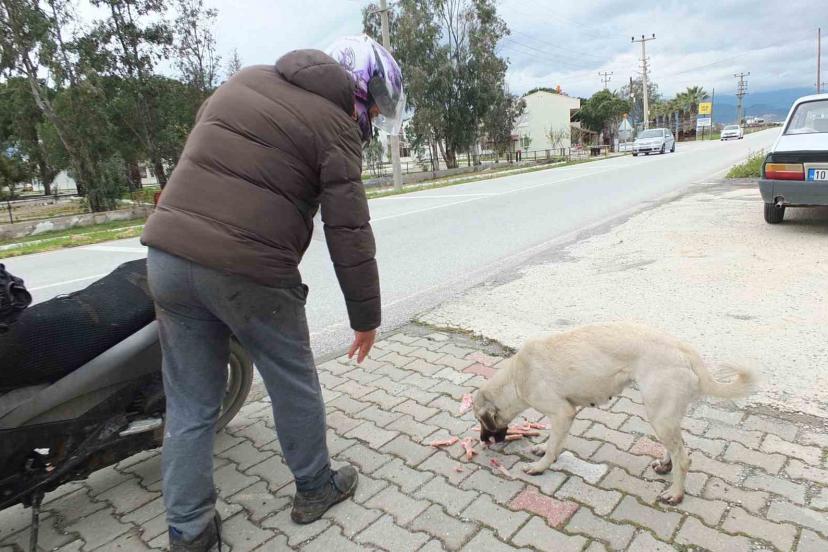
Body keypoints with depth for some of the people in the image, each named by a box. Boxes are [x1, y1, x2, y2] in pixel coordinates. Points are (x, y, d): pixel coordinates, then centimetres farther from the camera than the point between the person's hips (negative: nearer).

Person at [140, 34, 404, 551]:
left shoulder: (245, 79, 16)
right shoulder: (336, 126, -5)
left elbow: (198, 154, 21)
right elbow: (349, 235, -7)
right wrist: (366, 317, 2)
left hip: (167, 255, 7)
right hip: (249, 274, -6)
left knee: (191, 405, 16)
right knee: (294, 386, 16)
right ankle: (315, 489, 35)